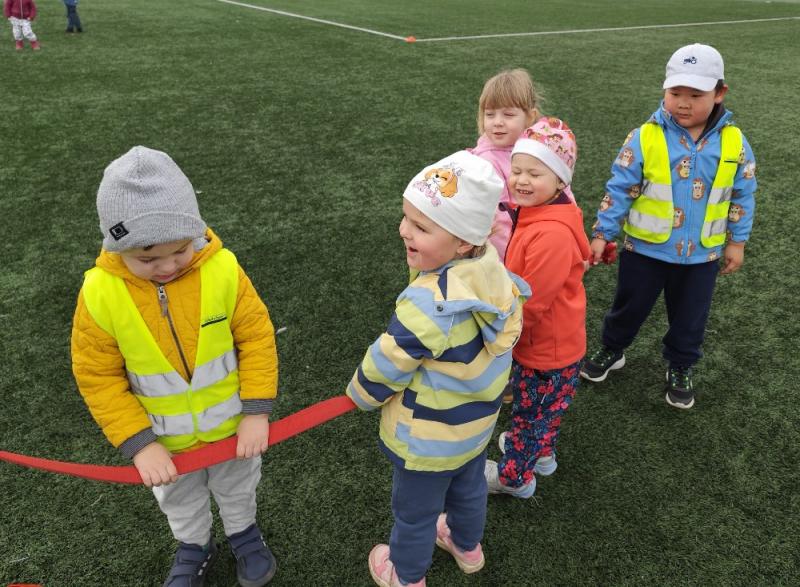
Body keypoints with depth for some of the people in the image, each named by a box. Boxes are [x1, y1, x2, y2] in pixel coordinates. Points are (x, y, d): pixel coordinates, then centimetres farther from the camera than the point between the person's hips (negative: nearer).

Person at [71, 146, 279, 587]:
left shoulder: (222, 270, -26)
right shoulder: (100, 294, -25)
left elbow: (257, 336, -16)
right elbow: (98, 377, -15)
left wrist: (257, 411, -17)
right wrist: (139, 444, -17)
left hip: (231, 423, 0)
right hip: (164, 438, 1)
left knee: (236, 488, 28)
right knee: (179, 501, 29)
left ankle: (242, 532, 59)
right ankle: (194, 546, 59)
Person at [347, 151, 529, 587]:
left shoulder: (427, 303, -38)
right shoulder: (494, 273, -15)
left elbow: (387, 365, -23)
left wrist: (362, 394, -2)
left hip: (429, 436, -7)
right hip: (477, 420, 7)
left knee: (415, 511, 21)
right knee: (468, 488, 33)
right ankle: (467, 546, 61)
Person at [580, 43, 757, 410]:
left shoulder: (734, 142, -7)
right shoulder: (645, 138, -15)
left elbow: (743, 195, 4)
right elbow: (620, 189, -11)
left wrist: (737, 241, 6)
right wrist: (602, 234, -13)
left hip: (702, 253, 2)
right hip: (646, 248, -2)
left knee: (690, 317, 18)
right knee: (629, 307, 16)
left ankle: (680, 369, 41)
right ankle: (611, 350, 42)